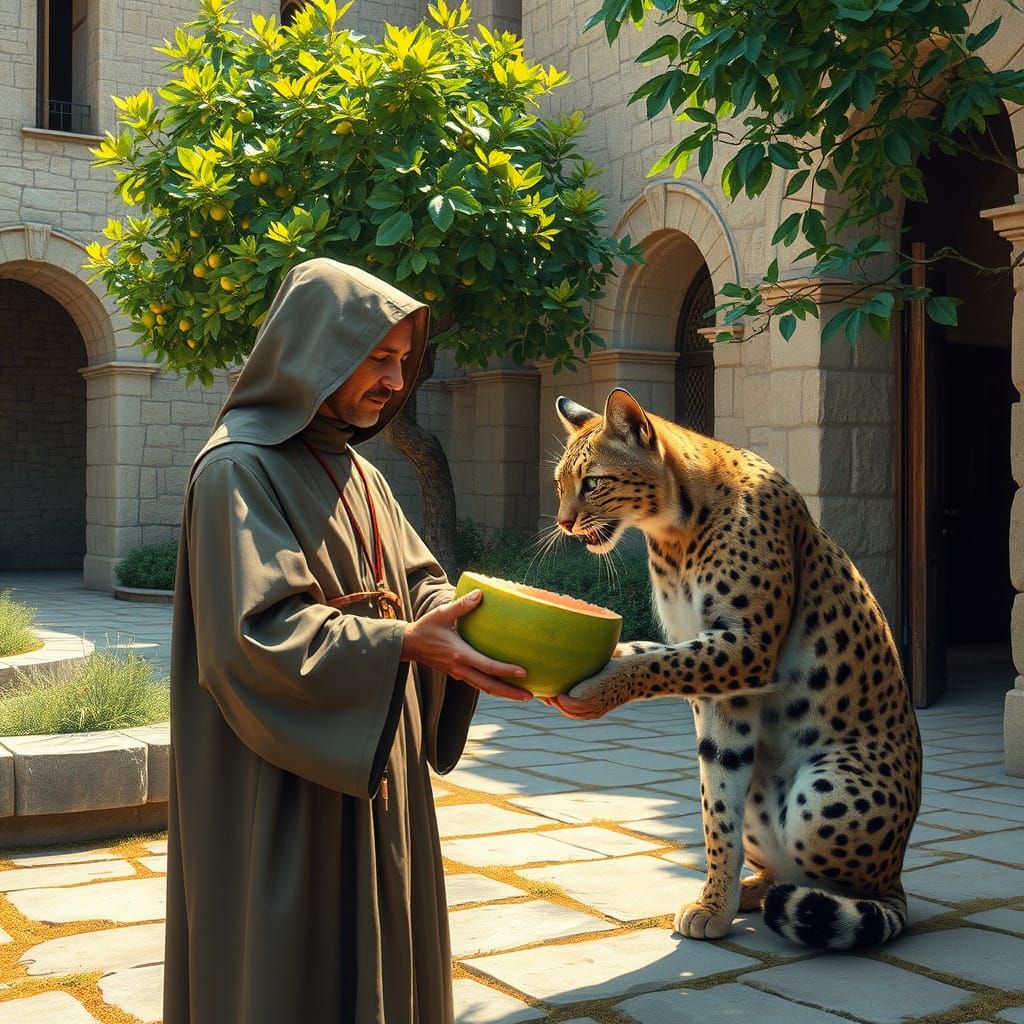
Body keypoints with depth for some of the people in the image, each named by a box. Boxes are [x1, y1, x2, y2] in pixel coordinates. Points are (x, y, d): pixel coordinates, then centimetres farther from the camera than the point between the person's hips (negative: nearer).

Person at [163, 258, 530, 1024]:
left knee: (372, 958, 15)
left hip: (373, 775, 8)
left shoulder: (357, 474, 14)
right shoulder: (238, 469, -14)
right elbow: (257, 633, -23)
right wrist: (403, 643, -30)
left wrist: (465, 621, -11)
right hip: (286, 796, -8)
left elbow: (418, 581, 11)